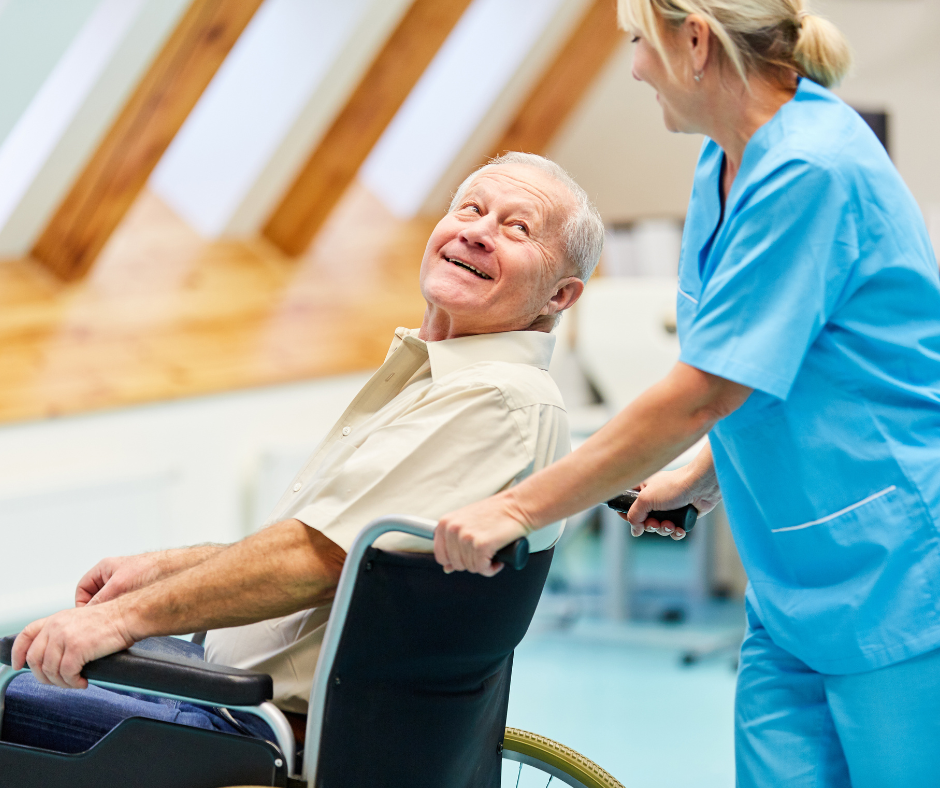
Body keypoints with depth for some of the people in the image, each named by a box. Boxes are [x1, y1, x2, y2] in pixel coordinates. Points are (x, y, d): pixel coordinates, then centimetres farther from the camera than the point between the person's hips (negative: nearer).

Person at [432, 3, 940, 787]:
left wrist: (519, 508, -17)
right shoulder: (727, 162, 9)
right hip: (793, 591, 9)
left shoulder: (812, 171, -20)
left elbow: (704, 393, -21)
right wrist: (703, 477, 14)